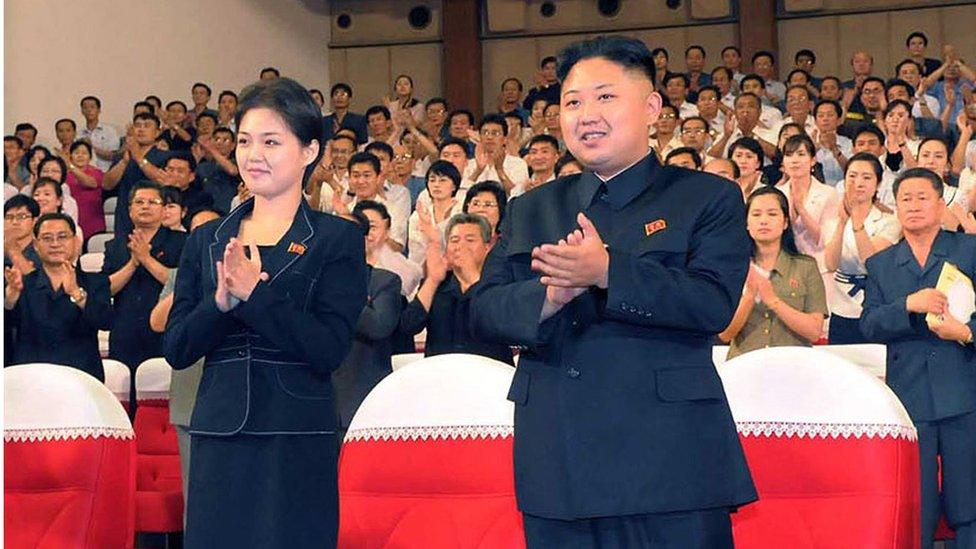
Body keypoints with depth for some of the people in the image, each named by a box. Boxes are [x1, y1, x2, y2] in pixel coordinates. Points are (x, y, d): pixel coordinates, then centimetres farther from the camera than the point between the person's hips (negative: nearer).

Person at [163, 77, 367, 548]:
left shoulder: (336, 239, 0)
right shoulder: (206, 240, 13)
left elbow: (330, 348, -11)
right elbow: (176, 350, 6)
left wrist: (255, 294, -19)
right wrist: (220, 302, -12)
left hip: (298, 443, -3)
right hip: (218, 440, 4)